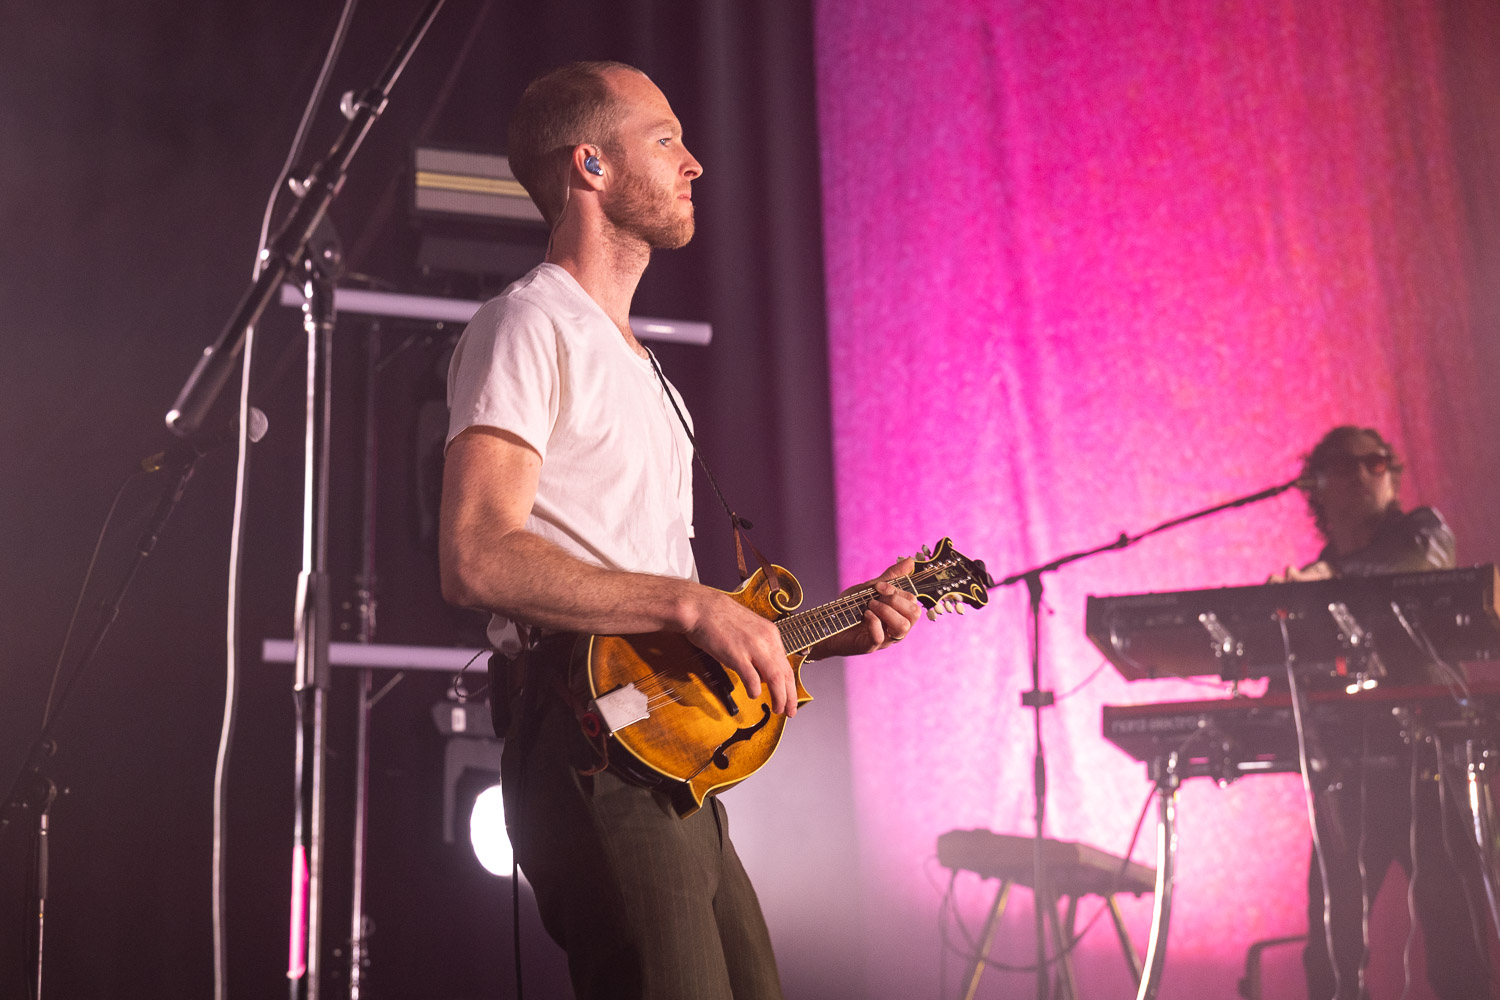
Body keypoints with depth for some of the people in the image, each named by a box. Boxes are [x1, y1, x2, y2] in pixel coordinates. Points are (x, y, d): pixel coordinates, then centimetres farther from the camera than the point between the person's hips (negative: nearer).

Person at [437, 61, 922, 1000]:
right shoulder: (530, 328, -6)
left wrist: (826, 633, 14)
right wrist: (693, 603, -22)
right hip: (597, 752, -10)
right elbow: (477, 557, -20)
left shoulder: (633, 361, 24)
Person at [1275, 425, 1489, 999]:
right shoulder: (1306, 581, 20)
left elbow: (1417, 564, -15)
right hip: (1347, 767, 3)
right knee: (1331, 948, -2)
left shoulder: (1422, 530, 11)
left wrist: (1337, 579, -31)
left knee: (1453, 934, -11)